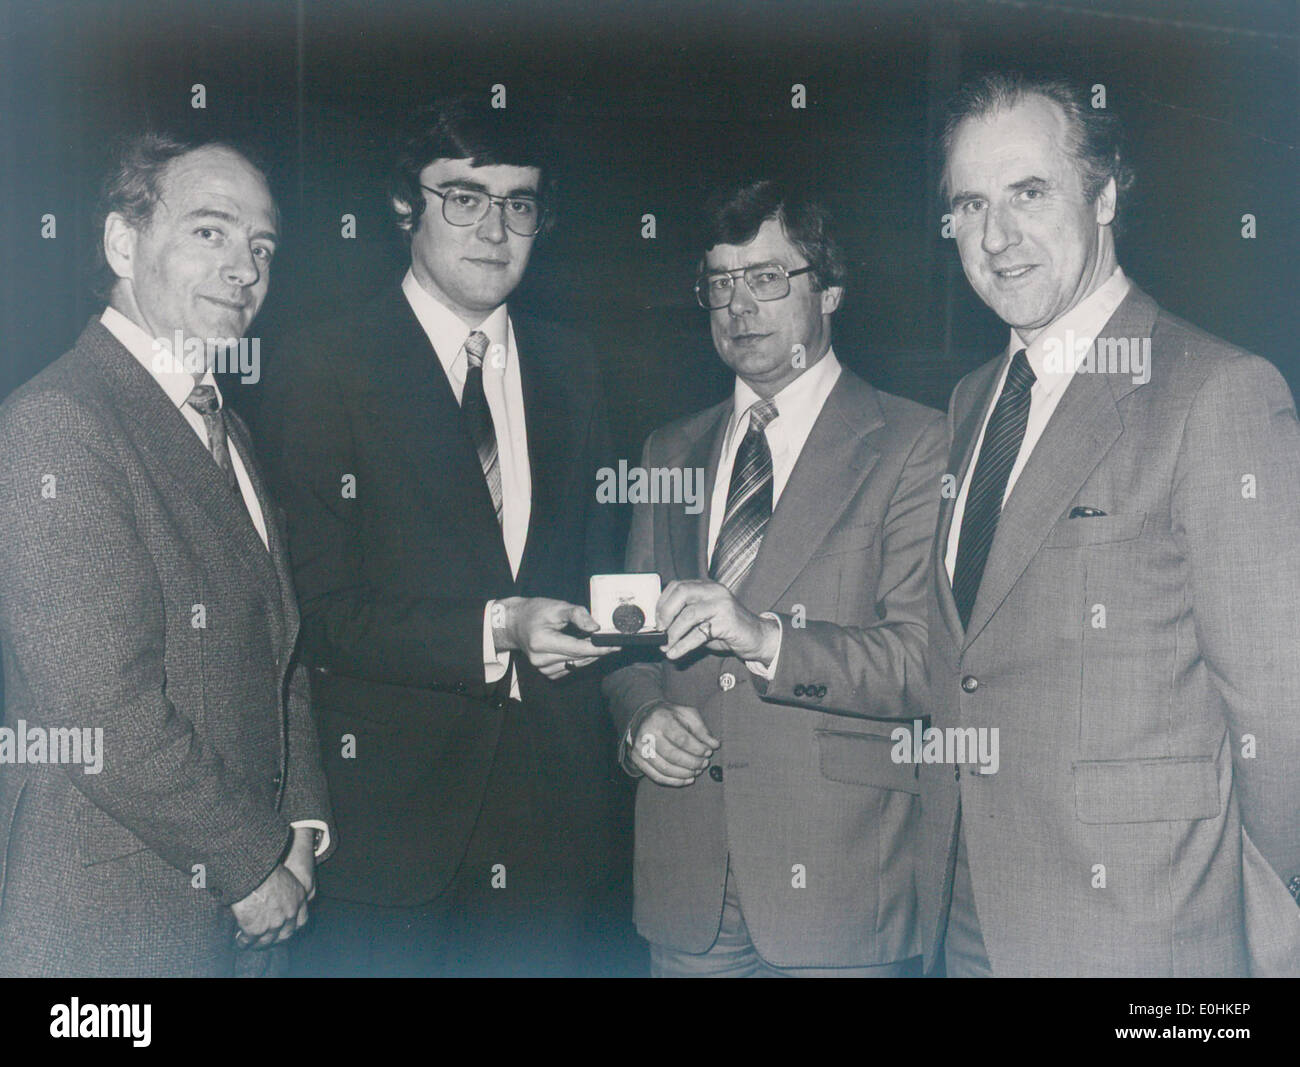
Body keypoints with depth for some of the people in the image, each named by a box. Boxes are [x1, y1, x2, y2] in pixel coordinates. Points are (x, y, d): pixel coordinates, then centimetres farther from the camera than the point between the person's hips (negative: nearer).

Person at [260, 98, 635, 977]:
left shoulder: (570, 365, 12)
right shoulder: (322, 371, -4)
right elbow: (322, 612, -10)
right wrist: (494, 633, -21)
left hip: (554, 798, 4)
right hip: (390, 803, -4)